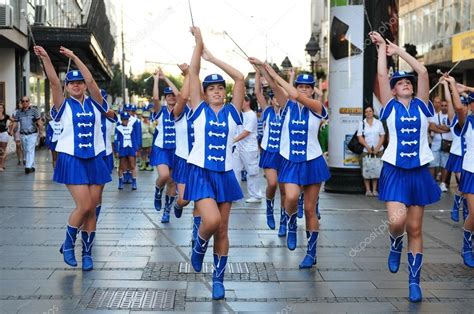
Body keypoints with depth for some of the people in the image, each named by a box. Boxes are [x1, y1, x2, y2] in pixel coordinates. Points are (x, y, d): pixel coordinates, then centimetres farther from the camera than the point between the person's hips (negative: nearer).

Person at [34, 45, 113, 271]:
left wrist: (74, 57, -11)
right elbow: (54, 82, -12)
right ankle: (68, 245, 10)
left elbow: (90, 80, -8)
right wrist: (45, 58, -23)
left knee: (92, 209, 4)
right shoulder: (64, 106, 2)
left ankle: (87, 252, 16)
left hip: (95, 160, 3)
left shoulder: (94, 104, 6)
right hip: (72, 160, -3)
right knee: (83, 206, -13)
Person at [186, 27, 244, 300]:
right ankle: (199, 245, 13)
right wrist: (199, 44, -3)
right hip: (201, 174, -2)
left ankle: (219, 278, 19)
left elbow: (240, 78, -2)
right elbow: (193, 73, -3)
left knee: (223, 230, 6)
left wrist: (213, 57, 2)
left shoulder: (232, 112, 4)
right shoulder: (200, 110, 1)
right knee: (212, 221, -21)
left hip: (225, 175, 2)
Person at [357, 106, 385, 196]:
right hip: (366, 151, -1)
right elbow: (360, 137, -1)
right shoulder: (362, 123, 4)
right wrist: (367, 147, -12)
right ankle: (368, 190, 1)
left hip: (378, 150, 1)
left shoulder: (378, 123, 7)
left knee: (376, 170, 0)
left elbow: (382, 136, 4)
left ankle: (374, 190, 5)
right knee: (366, 170, -4)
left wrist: (377, 148, -8)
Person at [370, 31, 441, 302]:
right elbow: (381, 75, -2)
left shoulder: (421, 106, 7)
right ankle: (395, 246, 17)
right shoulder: (391, 107, 4)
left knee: (415, 229, 5)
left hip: (419, 172, 2)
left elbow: (423, 72, -1)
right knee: (396, 221, -19)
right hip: (395, 171, -2)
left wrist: (398, 50, 4)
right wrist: (382, 47, 5)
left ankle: (414, 281, 14)